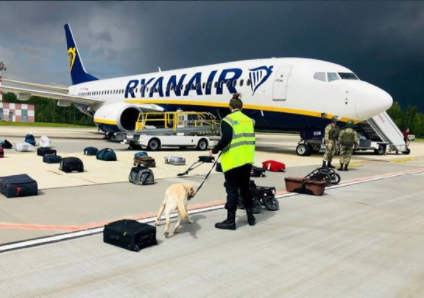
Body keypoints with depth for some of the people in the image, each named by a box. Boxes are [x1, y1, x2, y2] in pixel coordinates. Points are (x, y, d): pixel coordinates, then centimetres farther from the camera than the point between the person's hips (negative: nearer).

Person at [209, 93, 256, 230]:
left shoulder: (228, 120, -9)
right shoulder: (249, 120, 10)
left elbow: (226, 139, -19)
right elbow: (251, 139, 14)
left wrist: (214, 150, -5)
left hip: (233, 161, -6)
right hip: (247, 160, 6)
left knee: (232, 190, 0)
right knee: (245, 188, 18)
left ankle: (230, 221, 5)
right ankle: (250, 216, 26)